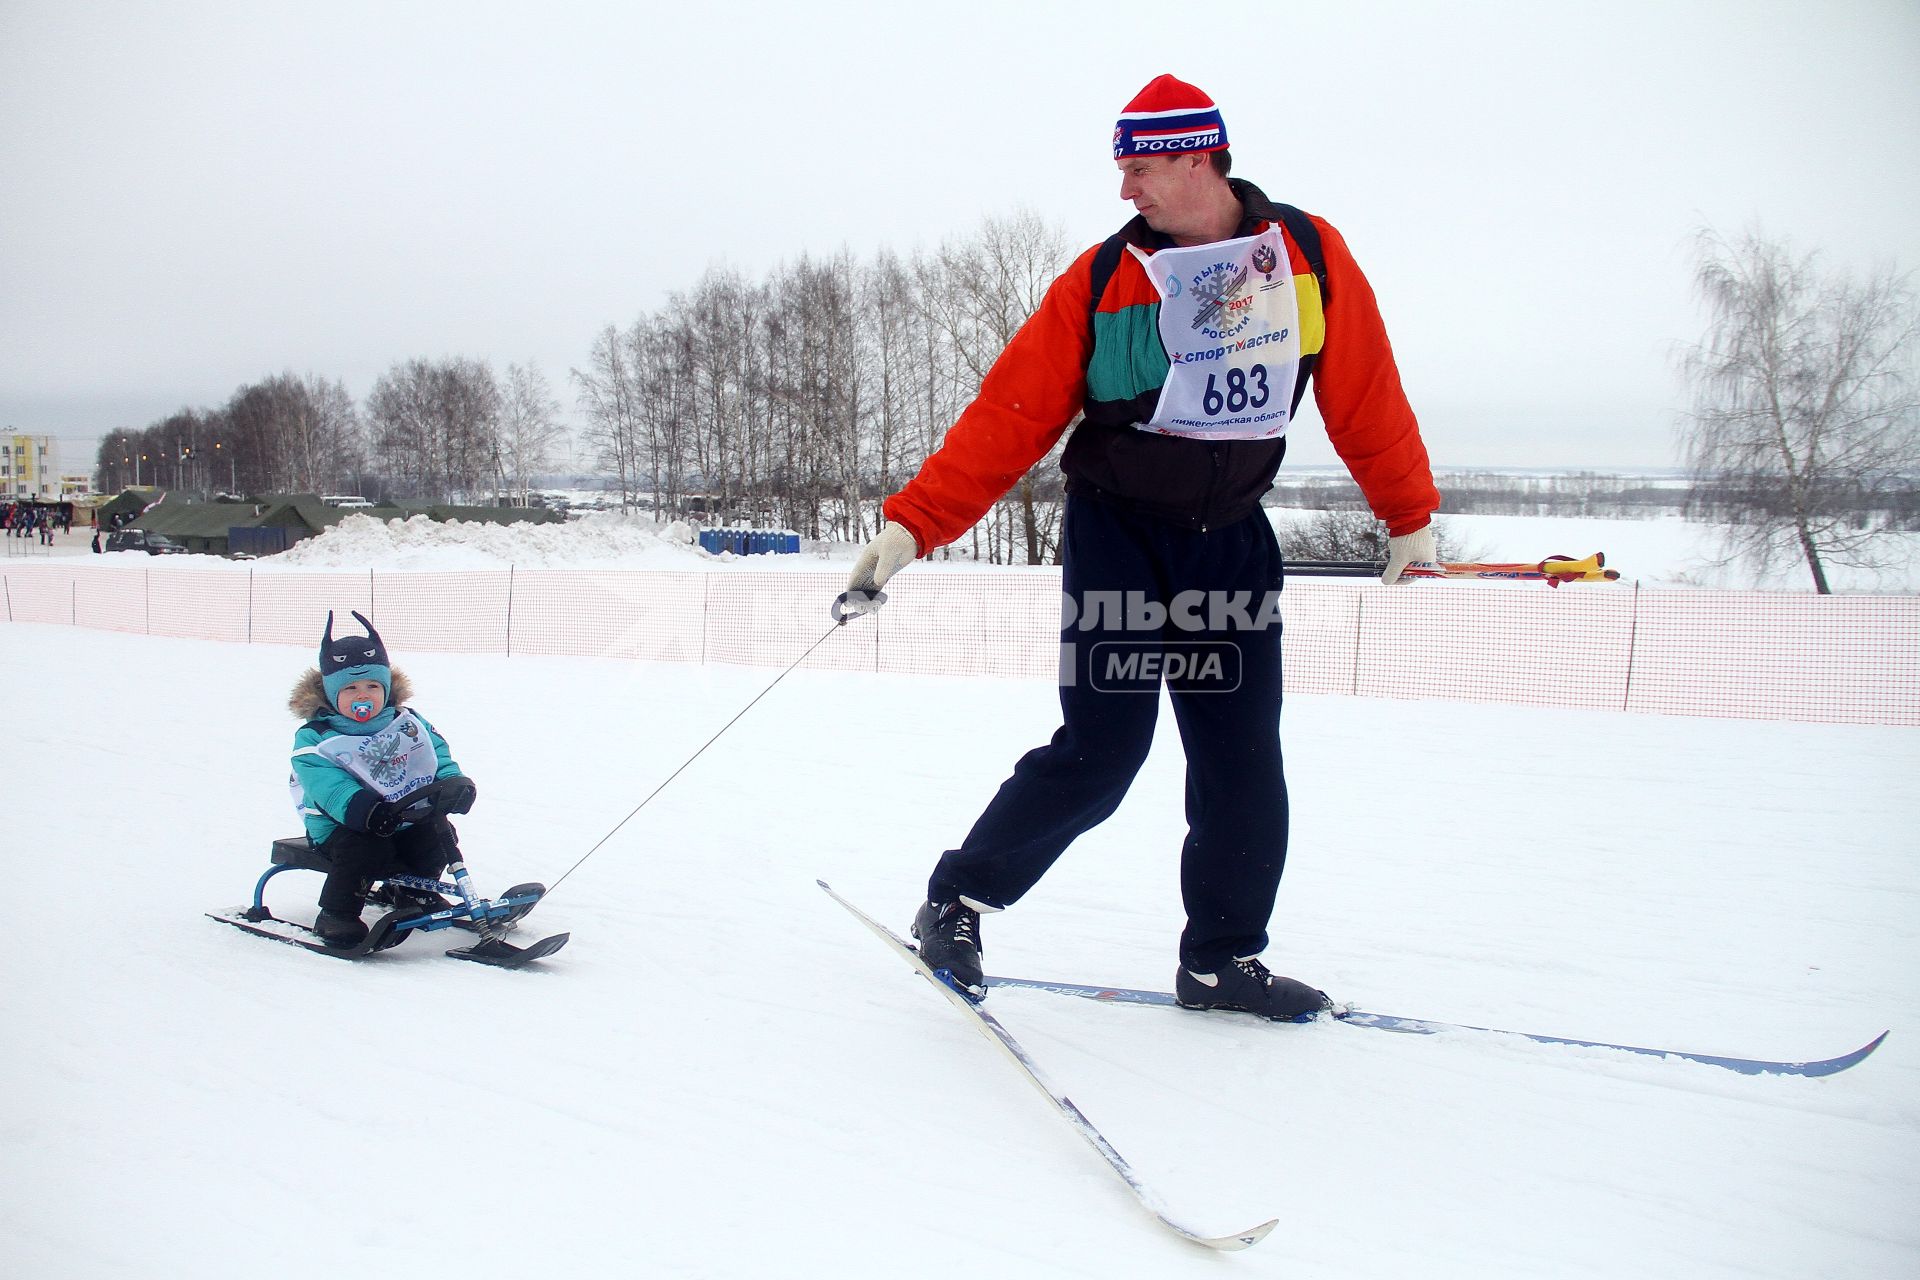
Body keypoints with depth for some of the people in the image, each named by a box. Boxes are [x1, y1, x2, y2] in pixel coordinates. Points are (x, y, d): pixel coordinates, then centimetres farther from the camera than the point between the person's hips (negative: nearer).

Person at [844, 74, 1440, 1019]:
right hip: (1117, 530, -3)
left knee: (1243, 761, 3)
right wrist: (912, 524, -16)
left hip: (1231, 539, 3)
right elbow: (1009, 416, -10)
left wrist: (1411, 517, 11)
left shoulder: (1310, 255, -3)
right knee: (1101, 754, -9)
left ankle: (1221, 959, 19)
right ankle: (956, 900, 9)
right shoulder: (1101, 280, -8)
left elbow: (1365, 394, 5)